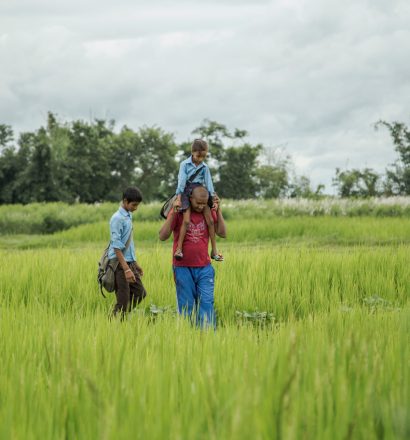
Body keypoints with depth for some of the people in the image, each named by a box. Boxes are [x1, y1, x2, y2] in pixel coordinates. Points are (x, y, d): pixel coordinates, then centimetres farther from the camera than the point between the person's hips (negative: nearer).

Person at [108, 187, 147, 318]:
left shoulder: (128, 217, 13)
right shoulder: (117, 219, -15)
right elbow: (117, 247, -20)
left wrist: (135, 264, 22)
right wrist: (126, 269, -25)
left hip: (129, 262, 9)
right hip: (119, 264, -9)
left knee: (140, 293, 8)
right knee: (123, 301, -6)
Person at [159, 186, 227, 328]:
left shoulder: (209, 213, 6)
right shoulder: (179, 213, -3)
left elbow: (222, 233, 1)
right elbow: (163, 236, -9)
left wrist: (218, 211, -8)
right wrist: (173, 214, -19)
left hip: (204, 268, 2)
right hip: (183, 268, -2)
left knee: (206, 303, -3)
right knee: (186, 306, 1)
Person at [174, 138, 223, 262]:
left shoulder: (205, 167, 8)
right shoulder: (185, 164, -2)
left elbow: (209, 183, 6)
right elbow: (181, 181, -8)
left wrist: (214, 199, -1)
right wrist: (179, 199, -15)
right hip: (187, 192, -3)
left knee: (210, 220, -5)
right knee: (186, 220, -19)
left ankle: (214, 250, 2)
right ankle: (179, 249, -16)